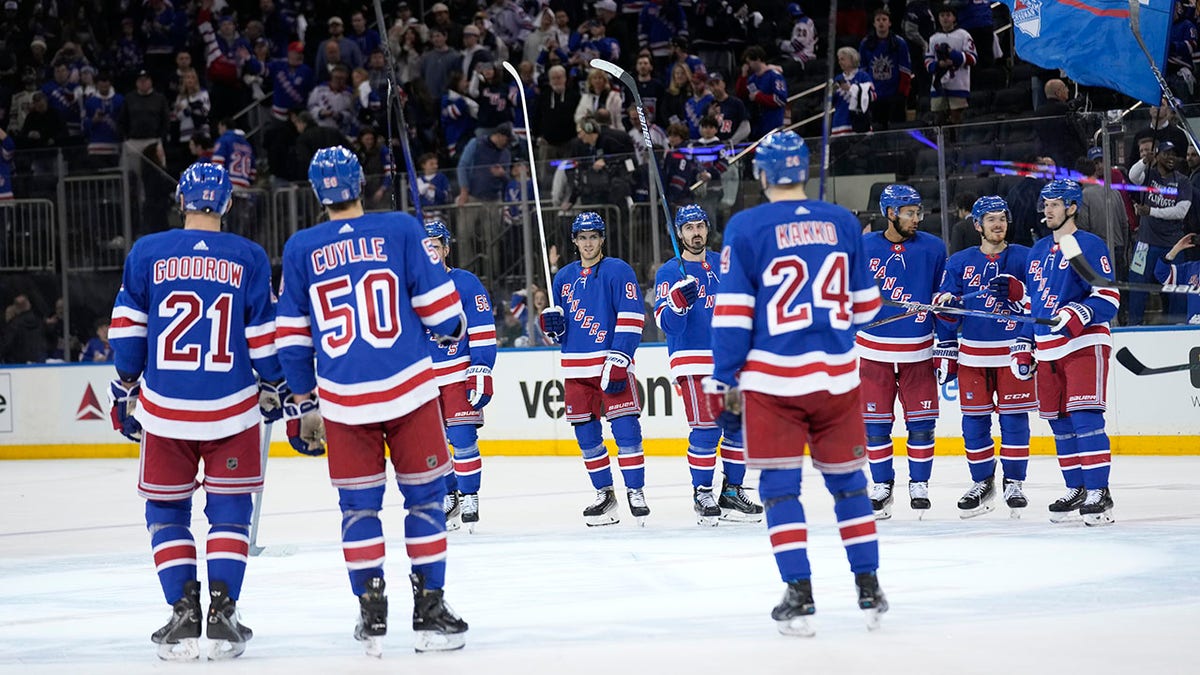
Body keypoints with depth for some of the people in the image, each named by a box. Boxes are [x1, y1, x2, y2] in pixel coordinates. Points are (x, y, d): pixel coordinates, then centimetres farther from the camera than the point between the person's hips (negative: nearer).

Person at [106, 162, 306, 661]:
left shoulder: (147, 253, 1)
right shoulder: (249, 258, -1)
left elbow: (127, 330, 2)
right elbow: (264, 335, 1)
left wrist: (126, 391, 12)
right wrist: (273, 389, 14)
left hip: (163, 406, 0)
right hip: (232, 408, 0)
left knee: (166, 510, 11)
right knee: (229, 508, 9)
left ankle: (183, 616, 3)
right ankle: (222, 615, -1)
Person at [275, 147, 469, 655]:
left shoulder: (300, 249, 3)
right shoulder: (401, 230, -3)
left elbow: (292, 334, 8)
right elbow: (437, 303, -1)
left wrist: (302, 394, 20)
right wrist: (454, 329, 21)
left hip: (343, 400, 2)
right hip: (408, 390, -2)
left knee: (358, 504, 11)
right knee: (424, 496, 8)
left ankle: (371, 616, 8)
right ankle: (429, 609, 6)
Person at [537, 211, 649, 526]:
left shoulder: (618, 271, -2)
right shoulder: (564, 278, 14)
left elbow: (631, 319, -9)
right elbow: (559, 329, 21)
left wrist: (618, 359, -16)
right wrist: (551, 323, -4)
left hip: (612, 364, -5)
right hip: (576, 367, 5)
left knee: (625, 427, -12)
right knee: (586, 433, 6)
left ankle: (635, 492, -7)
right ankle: (604, 494, 15)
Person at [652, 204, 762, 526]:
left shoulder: (724, 264, 12)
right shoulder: (669, 273, -1)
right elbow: (667, 323, -10)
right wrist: (678, 303, -29)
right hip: (693, 360, -5)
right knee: (706, 427, -12)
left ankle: (732, 490, 14)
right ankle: (702, 493, -2)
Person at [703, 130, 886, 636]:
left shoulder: (746, 227, -5)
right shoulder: (844, 223, 5)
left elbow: (732, 311, -7)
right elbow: (864, 305, 14)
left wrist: (725, 381, -1)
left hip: (773, 376, -3)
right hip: (836, 375, 3)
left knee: (779, 485, 4)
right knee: (847, 480, 13)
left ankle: (799, 595, -3)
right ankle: (869, 591, 15)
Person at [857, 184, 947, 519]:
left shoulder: (933, 248, 0)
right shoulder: (864, 248, -2)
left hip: (918, 350, 0)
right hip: (875, 350, 0)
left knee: (921, 422, 1)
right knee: (875, 423, 2)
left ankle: (919, 484, 13)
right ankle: (882, 485, 14)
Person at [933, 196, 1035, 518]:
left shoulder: (1024, 258, 3)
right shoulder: (959, 263, 8)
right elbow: (945, 310, 10)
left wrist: (1013, 290, -15)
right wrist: (944, 351, 7)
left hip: (1013, 352, -2)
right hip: (972, 355, 2)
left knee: (1014, 418, -2)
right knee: (974, 419, 3)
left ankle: (1014, 482, 7)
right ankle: (982, 482, 15)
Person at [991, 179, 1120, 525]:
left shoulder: (1090, 246, -5)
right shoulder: (1038, 251, 19)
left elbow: (1109, 297, -12)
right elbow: (1032, 303, 25)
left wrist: (1079, 313, -28)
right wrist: (1023, 346, 19)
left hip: (1084, 344, -8)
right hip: (1047, 350, 8)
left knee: (1085, 418, -14)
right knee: (1059, 422, 7)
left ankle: (1099, 493, -15)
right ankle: (1076, 490, 16)